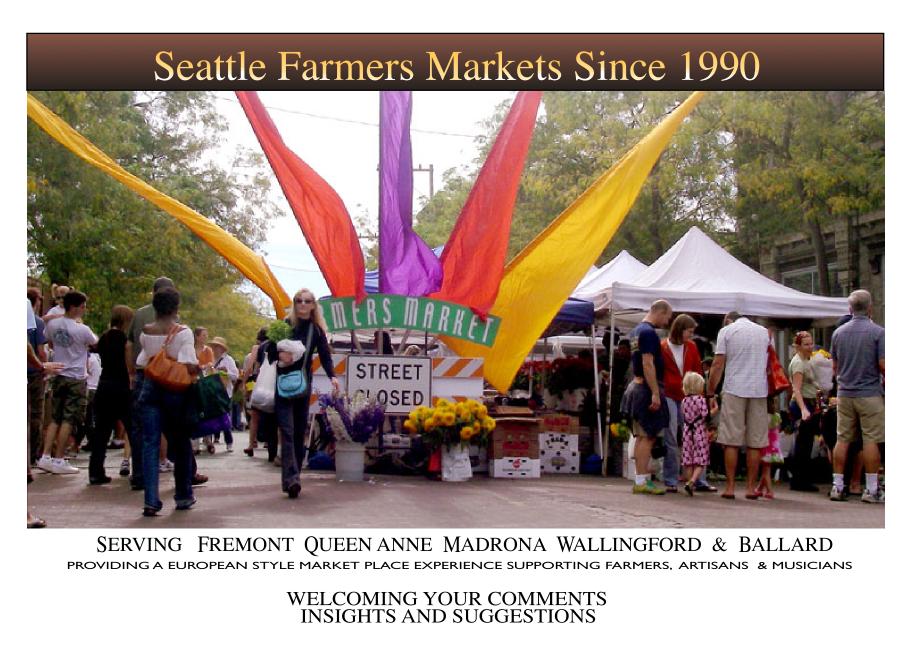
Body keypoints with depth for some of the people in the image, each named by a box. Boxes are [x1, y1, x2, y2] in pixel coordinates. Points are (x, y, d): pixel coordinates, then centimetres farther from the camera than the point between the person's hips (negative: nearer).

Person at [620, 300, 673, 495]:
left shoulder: (637, 331, 17)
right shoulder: (649, 332, -14)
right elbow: (648, 364, -21)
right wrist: (655, 393, -23)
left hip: (636, 385, 10)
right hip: (647, 388, -10)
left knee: (642, 436, 12)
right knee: (647, 436, -9)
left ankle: (642, 478, 15)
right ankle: (642, 481, -9)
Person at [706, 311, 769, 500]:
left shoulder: (726, 330, 4)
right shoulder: (765, 331, 16)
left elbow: (717, 365, -2)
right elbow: (770, 365, 18)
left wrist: (710, 394, 2)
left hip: (734, 390, -3)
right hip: (759, 391, 3)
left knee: (731, 441, 0)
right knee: (755, 442, 5)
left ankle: (730, 487, 0)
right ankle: (750, 487, 6)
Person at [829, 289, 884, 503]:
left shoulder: (838, 333, 6)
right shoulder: (878, 332, -8)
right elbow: (883, 365, -10)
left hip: (844, 393, 4)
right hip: (870, 393, -4)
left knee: (842, 439, 7)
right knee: (871, 440, 0)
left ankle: (837, 486, 9)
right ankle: (871, 489, 2)